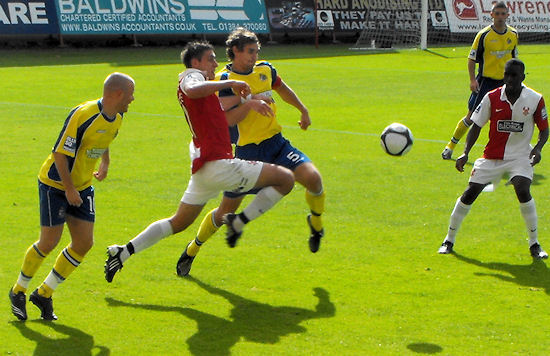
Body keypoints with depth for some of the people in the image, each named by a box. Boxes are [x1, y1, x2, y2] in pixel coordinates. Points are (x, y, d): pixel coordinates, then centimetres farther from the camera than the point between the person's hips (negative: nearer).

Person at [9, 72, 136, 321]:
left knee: (84, 243, -1)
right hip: (55, 185, -8)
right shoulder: (82, 115, -26)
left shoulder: (116, 118, 0)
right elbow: (59, 154, -23)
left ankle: (44, 294, 13)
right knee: (49, 242, -7)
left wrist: (105, 163, 16)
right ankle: (18, 291, 16)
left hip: (82, 187, 8)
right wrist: (69, 189, -20)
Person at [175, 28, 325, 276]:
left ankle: (316, 223, 5)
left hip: (275, 143, 3)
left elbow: (283, 90, 29)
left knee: (312, 176, -23)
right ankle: (193, 248, 27)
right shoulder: (224, 79, -8)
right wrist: (251, 101, -30)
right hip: (246, 150, -3)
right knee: (226, 210, 3)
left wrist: (303, 111, 36)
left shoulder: (265, 71, 7)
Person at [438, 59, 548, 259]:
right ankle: (449, 239, 14)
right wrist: (465, 153, -11)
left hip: (520, 156, -2)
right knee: (470, 193, -4)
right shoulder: (492, 98, -7)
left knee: (523, 190, -25)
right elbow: (476, 126, 1)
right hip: (492, 156, 2)